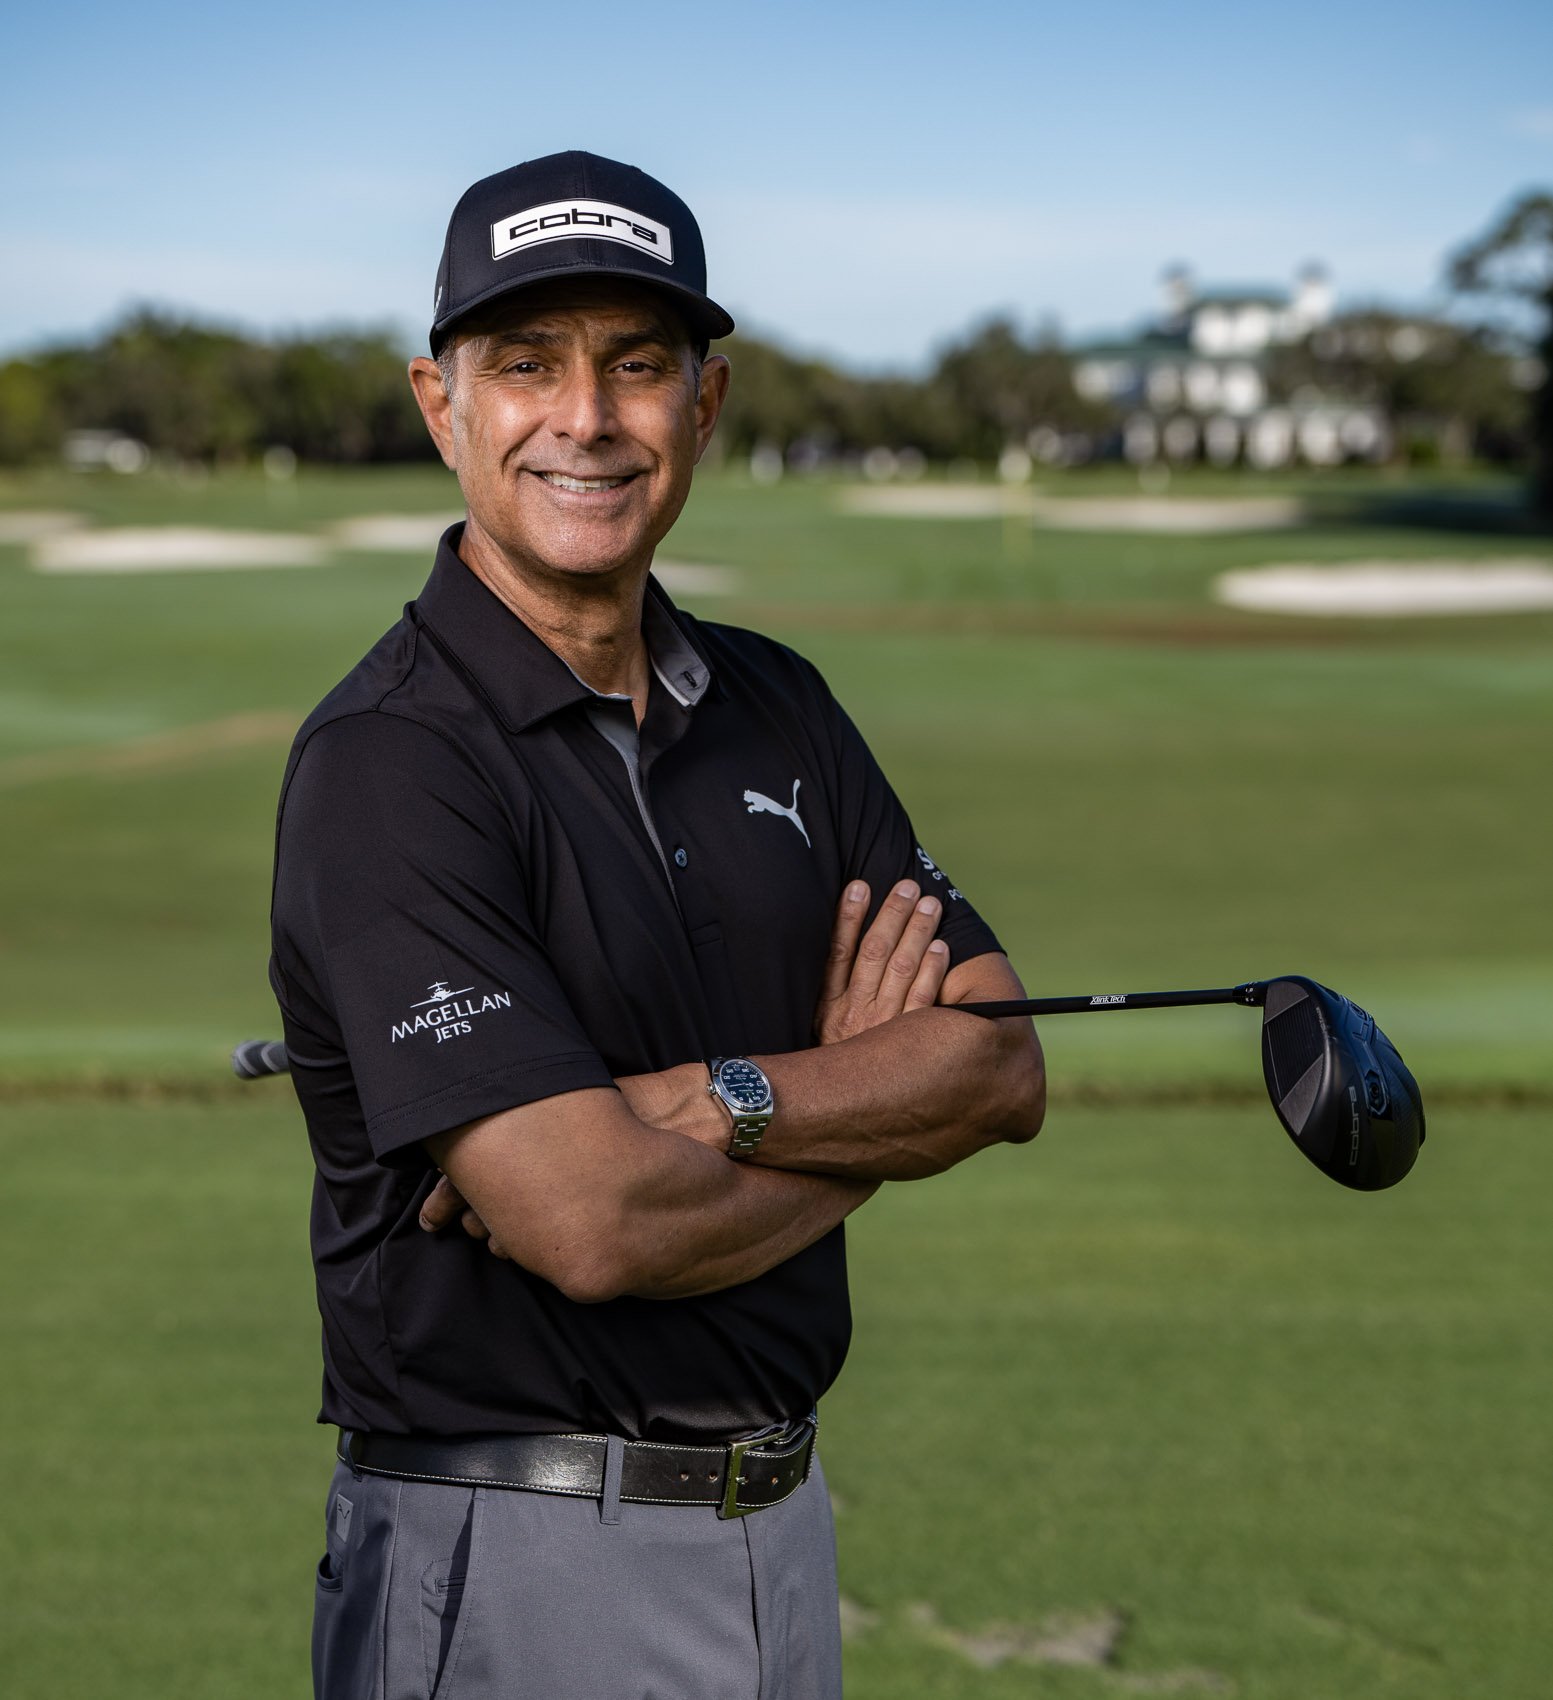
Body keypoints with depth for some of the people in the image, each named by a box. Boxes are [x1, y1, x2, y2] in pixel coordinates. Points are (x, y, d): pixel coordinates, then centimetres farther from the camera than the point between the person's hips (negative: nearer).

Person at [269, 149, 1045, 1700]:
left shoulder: (779, 709, 6)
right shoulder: (386, 763, -16)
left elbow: (1005, 1068, -1)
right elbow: (599, 1225, -24)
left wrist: (710, 1102, -17)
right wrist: (871, 1098, -7)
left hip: (781, 1518, 6)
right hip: (513, 1564, -6)